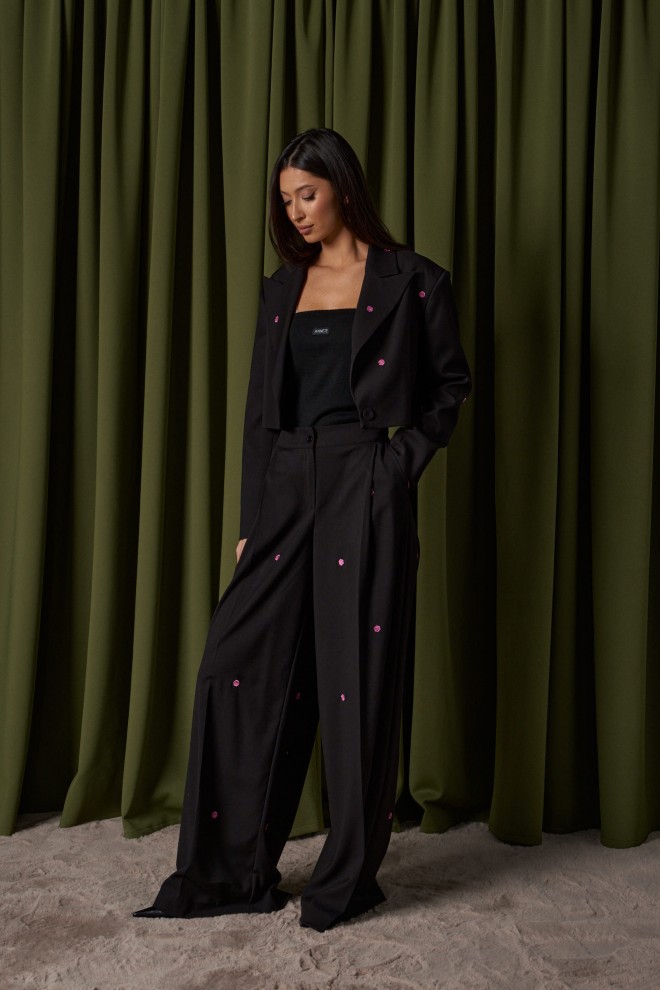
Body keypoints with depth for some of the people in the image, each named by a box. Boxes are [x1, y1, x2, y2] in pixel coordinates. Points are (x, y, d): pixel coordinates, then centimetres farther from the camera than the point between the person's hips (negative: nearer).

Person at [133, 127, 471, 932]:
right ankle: (233, 872, 14)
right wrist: (250, 520, 8)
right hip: (287, 487, 5)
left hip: (364, 491, -4)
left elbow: (451, 382, 9)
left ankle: (350, 877, 17)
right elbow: (261, 410, 13)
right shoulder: (282, 289, 16)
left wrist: (404, 459, -4)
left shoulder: (411, 281, 4)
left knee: (357, 680, 0)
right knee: (240, 666, 0)